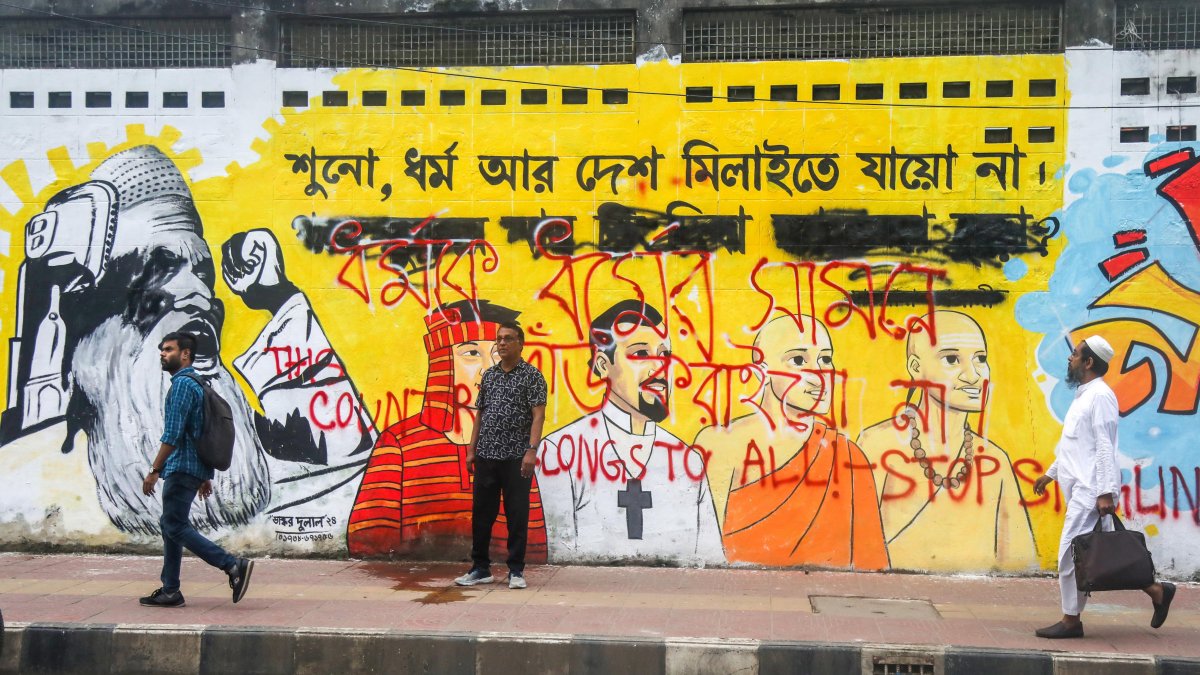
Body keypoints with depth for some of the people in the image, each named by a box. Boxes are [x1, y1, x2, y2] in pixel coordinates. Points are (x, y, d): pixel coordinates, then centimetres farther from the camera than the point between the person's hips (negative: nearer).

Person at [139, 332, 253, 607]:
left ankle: (234, 566, -13)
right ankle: (170, 591, 14)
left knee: (175, 525, -9)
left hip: (181, 468, -10)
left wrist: (154, 470, -17)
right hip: (195, 468, 10)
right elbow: (205, 435, 21)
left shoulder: (183, 384, -12)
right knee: (170, 525, 12)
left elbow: (173, 433, -19)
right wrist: (206, 476, 22)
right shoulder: (196, 383, 20)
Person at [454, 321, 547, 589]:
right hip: (486, 456, 5)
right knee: (481, 513, 9)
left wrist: (532, 449, -21)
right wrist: (472, 449, 11)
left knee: (517, 515, 2)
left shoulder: (531, 375, -3)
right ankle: (480, 568, 19)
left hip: (517, 457, -5)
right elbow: (481, 415, 17)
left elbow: (538, 416, -10)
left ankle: (516, 570, 11)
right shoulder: (489, 375, 14)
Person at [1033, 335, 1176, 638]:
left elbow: (1105, 447, -17)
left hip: (1091, 491, -10)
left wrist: (1106, 492, -22)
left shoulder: (1100, 395, -11)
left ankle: (1071, 620, 1)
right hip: (1080, 489, 10)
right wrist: (1050, 474, 31)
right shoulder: (1083, 396, 19)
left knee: (1071, 554, -8)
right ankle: (1156, 590, 18)